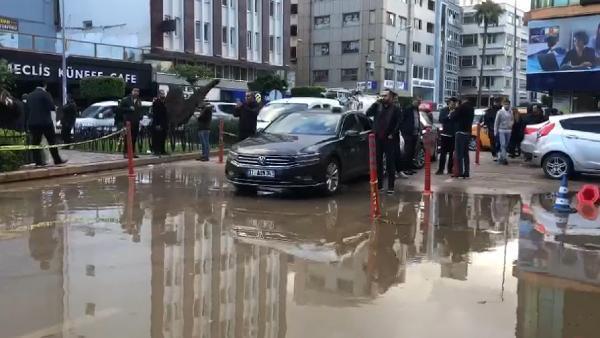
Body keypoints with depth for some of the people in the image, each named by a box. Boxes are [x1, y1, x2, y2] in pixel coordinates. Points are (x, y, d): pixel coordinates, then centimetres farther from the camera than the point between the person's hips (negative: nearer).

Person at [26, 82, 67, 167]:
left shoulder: (29, 95, 9)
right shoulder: (46, 94, -9)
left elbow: (27, 109, 12)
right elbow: (52, 107, -13)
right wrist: (55, 107, 8)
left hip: (32, 122, 5)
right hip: (45, 122, -5)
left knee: (35, 142, 6)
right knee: (52, 141, 2)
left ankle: (38, 161, 5)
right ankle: (57, 160, 5)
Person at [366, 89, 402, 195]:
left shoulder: (395, 108, 0)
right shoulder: (378, 106, 9)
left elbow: (398, 123, -4)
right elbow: (368, 113, -3)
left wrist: (392, 134, -11)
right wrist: (376, 103, -8)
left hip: (389, 139, -4)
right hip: (377, 138, 4)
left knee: (390, 163, 0)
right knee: (378, 162, 8)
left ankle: (391, 186, 4)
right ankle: (379, 185, 17)